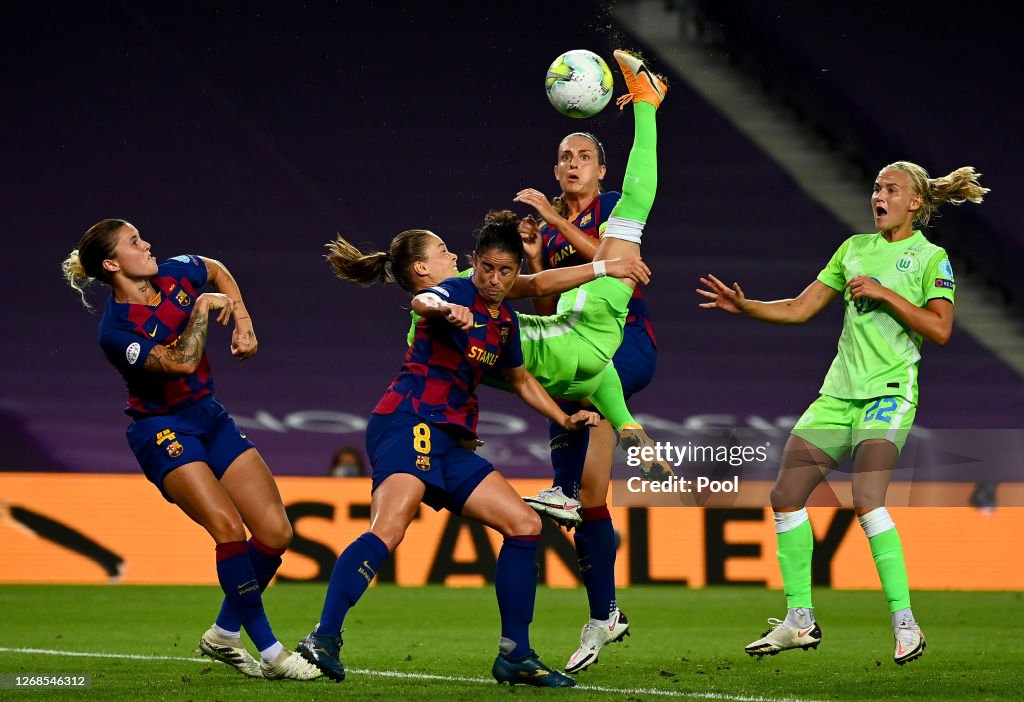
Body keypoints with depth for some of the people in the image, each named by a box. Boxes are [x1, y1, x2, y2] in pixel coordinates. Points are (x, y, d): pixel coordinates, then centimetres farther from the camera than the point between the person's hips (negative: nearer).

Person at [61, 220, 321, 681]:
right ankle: (269, 654, -16)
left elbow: (218, 271, 20)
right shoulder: (116, 331, -20)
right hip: (162, 431, -7)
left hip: (210, 417, 7)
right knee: (228, 527, -25)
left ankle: (224, 635, 16)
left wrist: (243, 323, 9)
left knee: (275, 533, -3)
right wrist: (203, 307, -19)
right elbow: (180, 362, -28)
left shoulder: (175, 275, -2)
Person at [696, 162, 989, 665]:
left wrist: (884, 293, -14)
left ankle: (905, 624, -18)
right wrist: (744, 305, 4)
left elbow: (940, 329, -11)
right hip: (838, 392, 6)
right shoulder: (854, 248, 16)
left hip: (888, 393, -6)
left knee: (866, 501, -24)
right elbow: (799, 309, 17)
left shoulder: (930, 257, 0)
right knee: (786, 496, -2)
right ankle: (800, 621, 8)